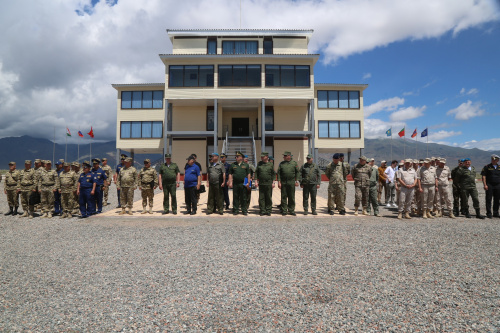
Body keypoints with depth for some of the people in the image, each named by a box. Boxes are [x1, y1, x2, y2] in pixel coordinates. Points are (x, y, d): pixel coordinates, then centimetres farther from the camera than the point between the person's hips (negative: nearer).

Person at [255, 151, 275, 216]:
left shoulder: (271, 164, 4)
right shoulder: (259, 164, 8)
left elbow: (273, 174, 5)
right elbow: (256, 173, 10)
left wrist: (273, 182, -2)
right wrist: (256, 181, 2)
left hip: (269, 184, -1)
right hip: (261, 183, 1)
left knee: (269, 198, 4)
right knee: (261, 198, 2)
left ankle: (268, 211, 13)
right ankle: (262, 211, 10)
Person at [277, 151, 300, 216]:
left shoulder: (294, 163, 6)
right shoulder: (281, 164, 7)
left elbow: (297, 172, 6)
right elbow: (278, 173, 5)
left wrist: (297, 181, -1)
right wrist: (279, 182, -3)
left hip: (291, 183, 0)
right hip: (283, 183, 1)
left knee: (291, 198, 5)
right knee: (283, 197, 2)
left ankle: (291, 211, 15)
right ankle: (284, 211, 10)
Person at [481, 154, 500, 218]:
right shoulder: (487, 167, 1)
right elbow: (483, 176, -4)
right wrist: (485, 185, -12)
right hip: (489, 186, -4)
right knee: (489, 200, -2)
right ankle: (489, 213, 3)